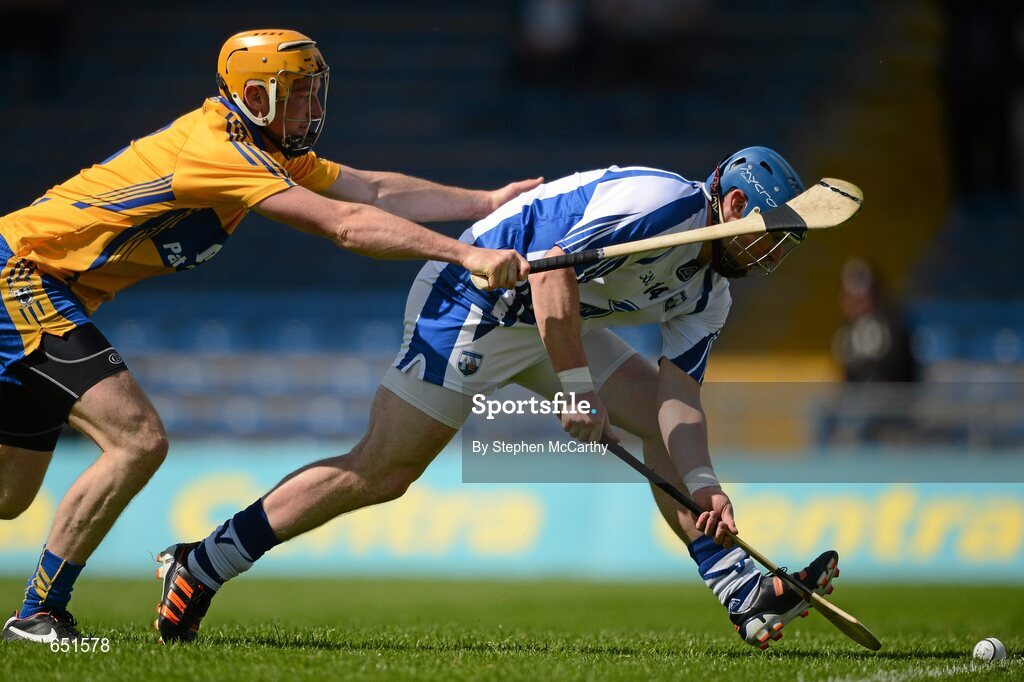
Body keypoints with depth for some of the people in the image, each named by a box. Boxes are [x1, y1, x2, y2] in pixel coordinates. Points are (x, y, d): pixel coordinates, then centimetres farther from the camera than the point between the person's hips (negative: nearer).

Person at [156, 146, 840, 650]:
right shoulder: (662, 203, -21)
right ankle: (199, 567, -7)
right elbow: (553, 275, -28)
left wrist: (703, 484, -17)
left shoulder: (709, 295, 7)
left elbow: (677, 396, -2)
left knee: (660, 414, -2)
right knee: (381, 472, -13)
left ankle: (743, 591, -6)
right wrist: (581, 389, -25)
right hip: (473, 299, -9)